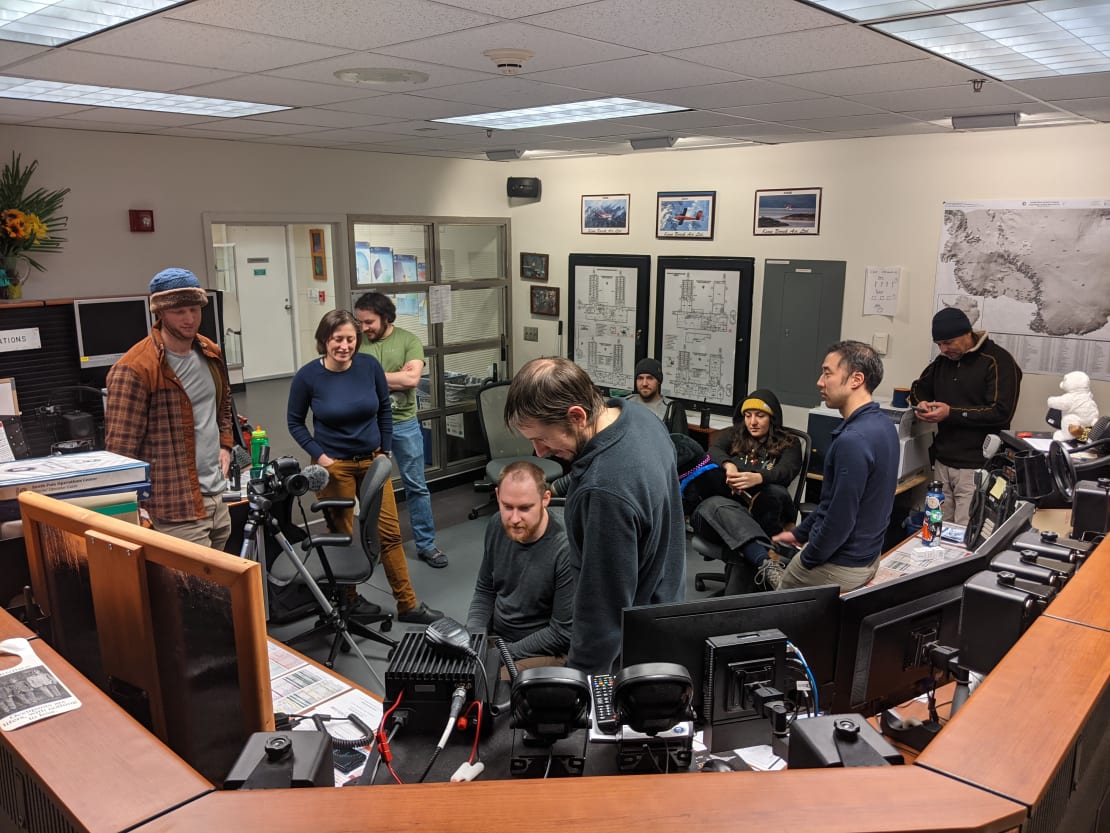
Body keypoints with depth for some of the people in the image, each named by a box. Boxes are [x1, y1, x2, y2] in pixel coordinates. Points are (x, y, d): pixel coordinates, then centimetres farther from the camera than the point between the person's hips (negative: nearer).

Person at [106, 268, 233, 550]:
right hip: (178, 505, -8)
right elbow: (120, 448, -15)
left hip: (217, 497, 8)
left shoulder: (210, 353, 8)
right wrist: (139, 510, -11)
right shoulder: (136, 369, -16)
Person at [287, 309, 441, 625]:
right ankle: (348, 599, 29)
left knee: (390, 533, 4)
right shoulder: (308, 375, -12)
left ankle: (408, 605, 13)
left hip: (372, 461, 2)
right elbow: (294, 422, 0)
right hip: (334, 466, -2)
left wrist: (385, 451, 5)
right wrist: (319, 455, -9)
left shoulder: (369, 366, -7)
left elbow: (384, 410, 6)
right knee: (341, 536, 9)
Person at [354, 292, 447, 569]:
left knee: (416, 486, 7)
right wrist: (397, 376, -13)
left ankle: (426, 545, 19)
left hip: (404, 424, 0)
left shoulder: (408, 341, -3)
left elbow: (412, 379, -16)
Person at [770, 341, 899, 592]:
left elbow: (840, 518, -27)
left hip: (840, 567, -8)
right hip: (867, 556, 8)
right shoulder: (882, 424, 2)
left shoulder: (853, 440, -30)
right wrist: (799, 533, 16)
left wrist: (807, 560, -11)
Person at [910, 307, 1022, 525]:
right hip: (942, 462, 7)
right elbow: (918, 388, 25)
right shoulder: (943, 361, 13)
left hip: (976, 468, -7)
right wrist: (922, 403, 1)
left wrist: (952, 413, -19)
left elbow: (1001, 413, -17)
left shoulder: (998, 361, -10)